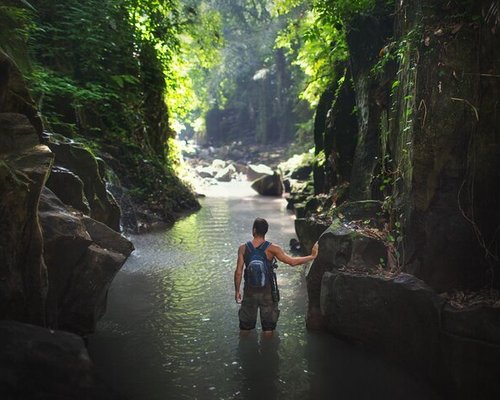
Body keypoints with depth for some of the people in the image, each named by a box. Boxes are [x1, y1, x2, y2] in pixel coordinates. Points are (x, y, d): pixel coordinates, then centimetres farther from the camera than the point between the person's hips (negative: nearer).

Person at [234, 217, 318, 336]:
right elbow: (292, 261, -16)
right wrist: (312, 256, -5)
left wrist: (237, 291, 6)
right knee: (268, 330, 15)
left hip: (249, 291, 1)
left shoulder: (243, 248, -9)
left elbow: (238, 272, -7)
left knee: (245, 329, 17)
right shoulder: (271, 248, -14)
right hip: (267, 291, -1)